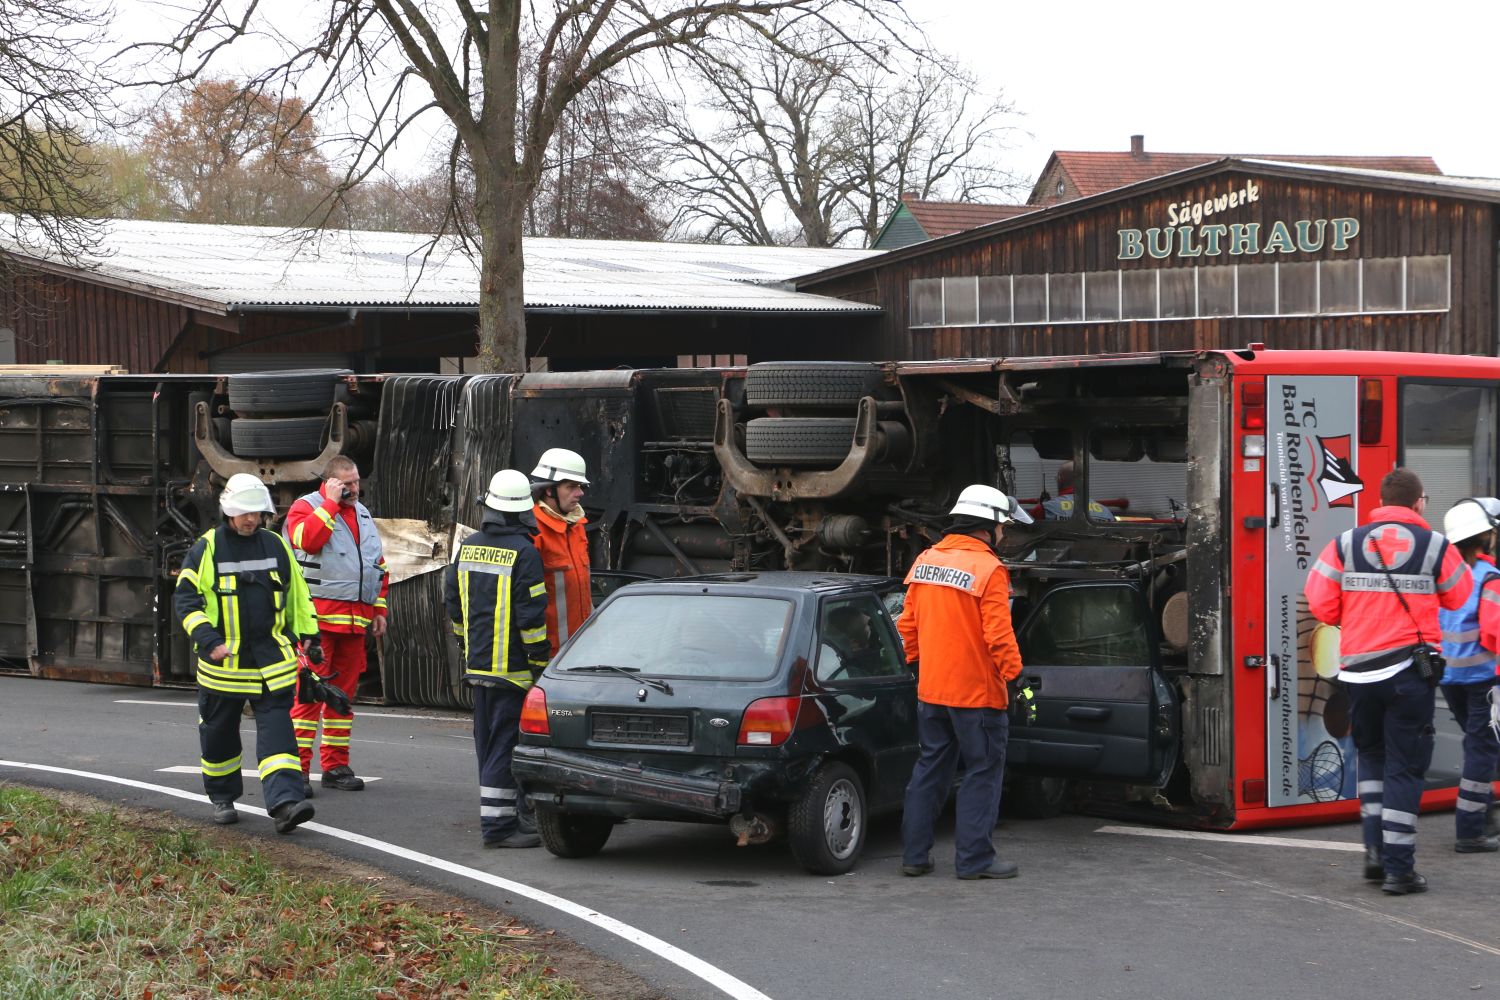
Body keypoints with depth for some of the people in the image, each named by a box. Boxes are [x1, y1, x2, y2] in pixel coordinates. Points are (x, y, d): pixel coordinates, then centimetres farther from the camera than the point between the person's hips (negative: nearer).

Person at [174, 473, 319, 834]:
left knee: (276, 726, -11)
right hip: (222, 661, -1)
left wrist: (308, 635, 15)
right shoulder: (205, 550, -3)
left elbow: (297, 594, 18)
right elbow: (185, 600, -6)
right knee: (219, 732, 11)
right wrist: (209, 641, -17)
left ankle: (285, 802, -21)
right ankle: (222, 798, 31)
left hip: (271, 660, 1)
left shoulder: (275, 546, 7)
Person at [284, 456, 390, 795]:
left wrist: (379, 609, 18)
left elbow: (379, 566, 25)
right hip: (318, 615, -7)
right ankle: (297, 768, -9)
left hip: (356, 620, 7)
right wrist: (331, 502, -15)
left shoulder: (363, 515, 20)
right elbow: (307, 538, -22)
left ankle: (336, 766, 16)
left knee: (344, 691, 9)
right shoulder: (306, 507, 0)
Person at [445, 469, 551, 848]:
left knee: (489, 742, 14)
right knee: (506, 742, -5)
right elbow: (531, 615, -16)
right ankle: (499, 823, -5)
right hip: (513, 667, -7)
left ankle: (507, 815, 23)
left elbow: (453, 601, 17)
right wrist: (540, 662, -9)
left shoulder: (468, 547, 8)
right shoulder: (524, 553, -14)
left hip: (477, 661, 7)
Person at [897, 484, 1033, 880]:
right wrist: (1013, 673, -8)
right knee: (983, 773, 2)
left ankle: (915, 854, 16)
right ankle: (974, 859, 3)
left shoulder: (925, 562, 7)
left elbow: (908, 625, 14)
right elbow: (998, 635, -19)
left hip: (930, 689, 7)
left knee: (930, 769, 14)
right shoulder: (988, 569, -15)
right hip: (977, 692, -7)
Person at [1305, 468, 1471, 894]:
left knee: (1371, 755, 22)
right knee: (1405, 766, 2)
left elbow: (1320, 604, -1)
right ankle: (1398, 868, 0)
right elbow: (1459, 599, 7)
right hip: (1412, 666, -2)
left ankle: (1376, 848, 12)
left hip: (1359, 668, 2)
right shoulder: (1437, 547, -2)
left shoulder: (1345, 545, 2)